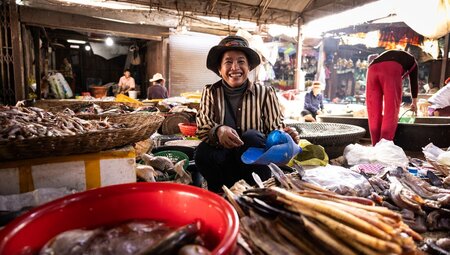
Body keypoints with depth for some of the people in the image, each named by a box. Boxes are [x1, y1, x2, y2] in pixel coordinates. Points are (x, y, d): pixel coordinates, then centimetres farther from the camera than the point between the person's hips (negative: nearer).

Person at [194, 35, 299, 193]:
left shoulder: (265, 93, 0)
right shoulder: (210, 92, 2)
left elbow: (275, 129, -3)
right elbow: (202, 127, -8)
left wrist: (285, 136, -27)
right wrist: (218, 131, -30)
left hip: (257, 161, 0)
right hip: (224, 161, 1)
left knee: (251, 136, -29)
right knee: (203, 152, -29)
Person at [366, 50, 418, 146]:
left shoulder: (388, 55, 45)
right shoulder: (412, 60, 36)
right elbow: (413, 82, 37)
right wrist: (414, 102, 49)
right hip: (391, 69, -4)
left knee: (374, 110, 5)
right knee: (391, 109, 0)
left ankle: (376, 144, 5)